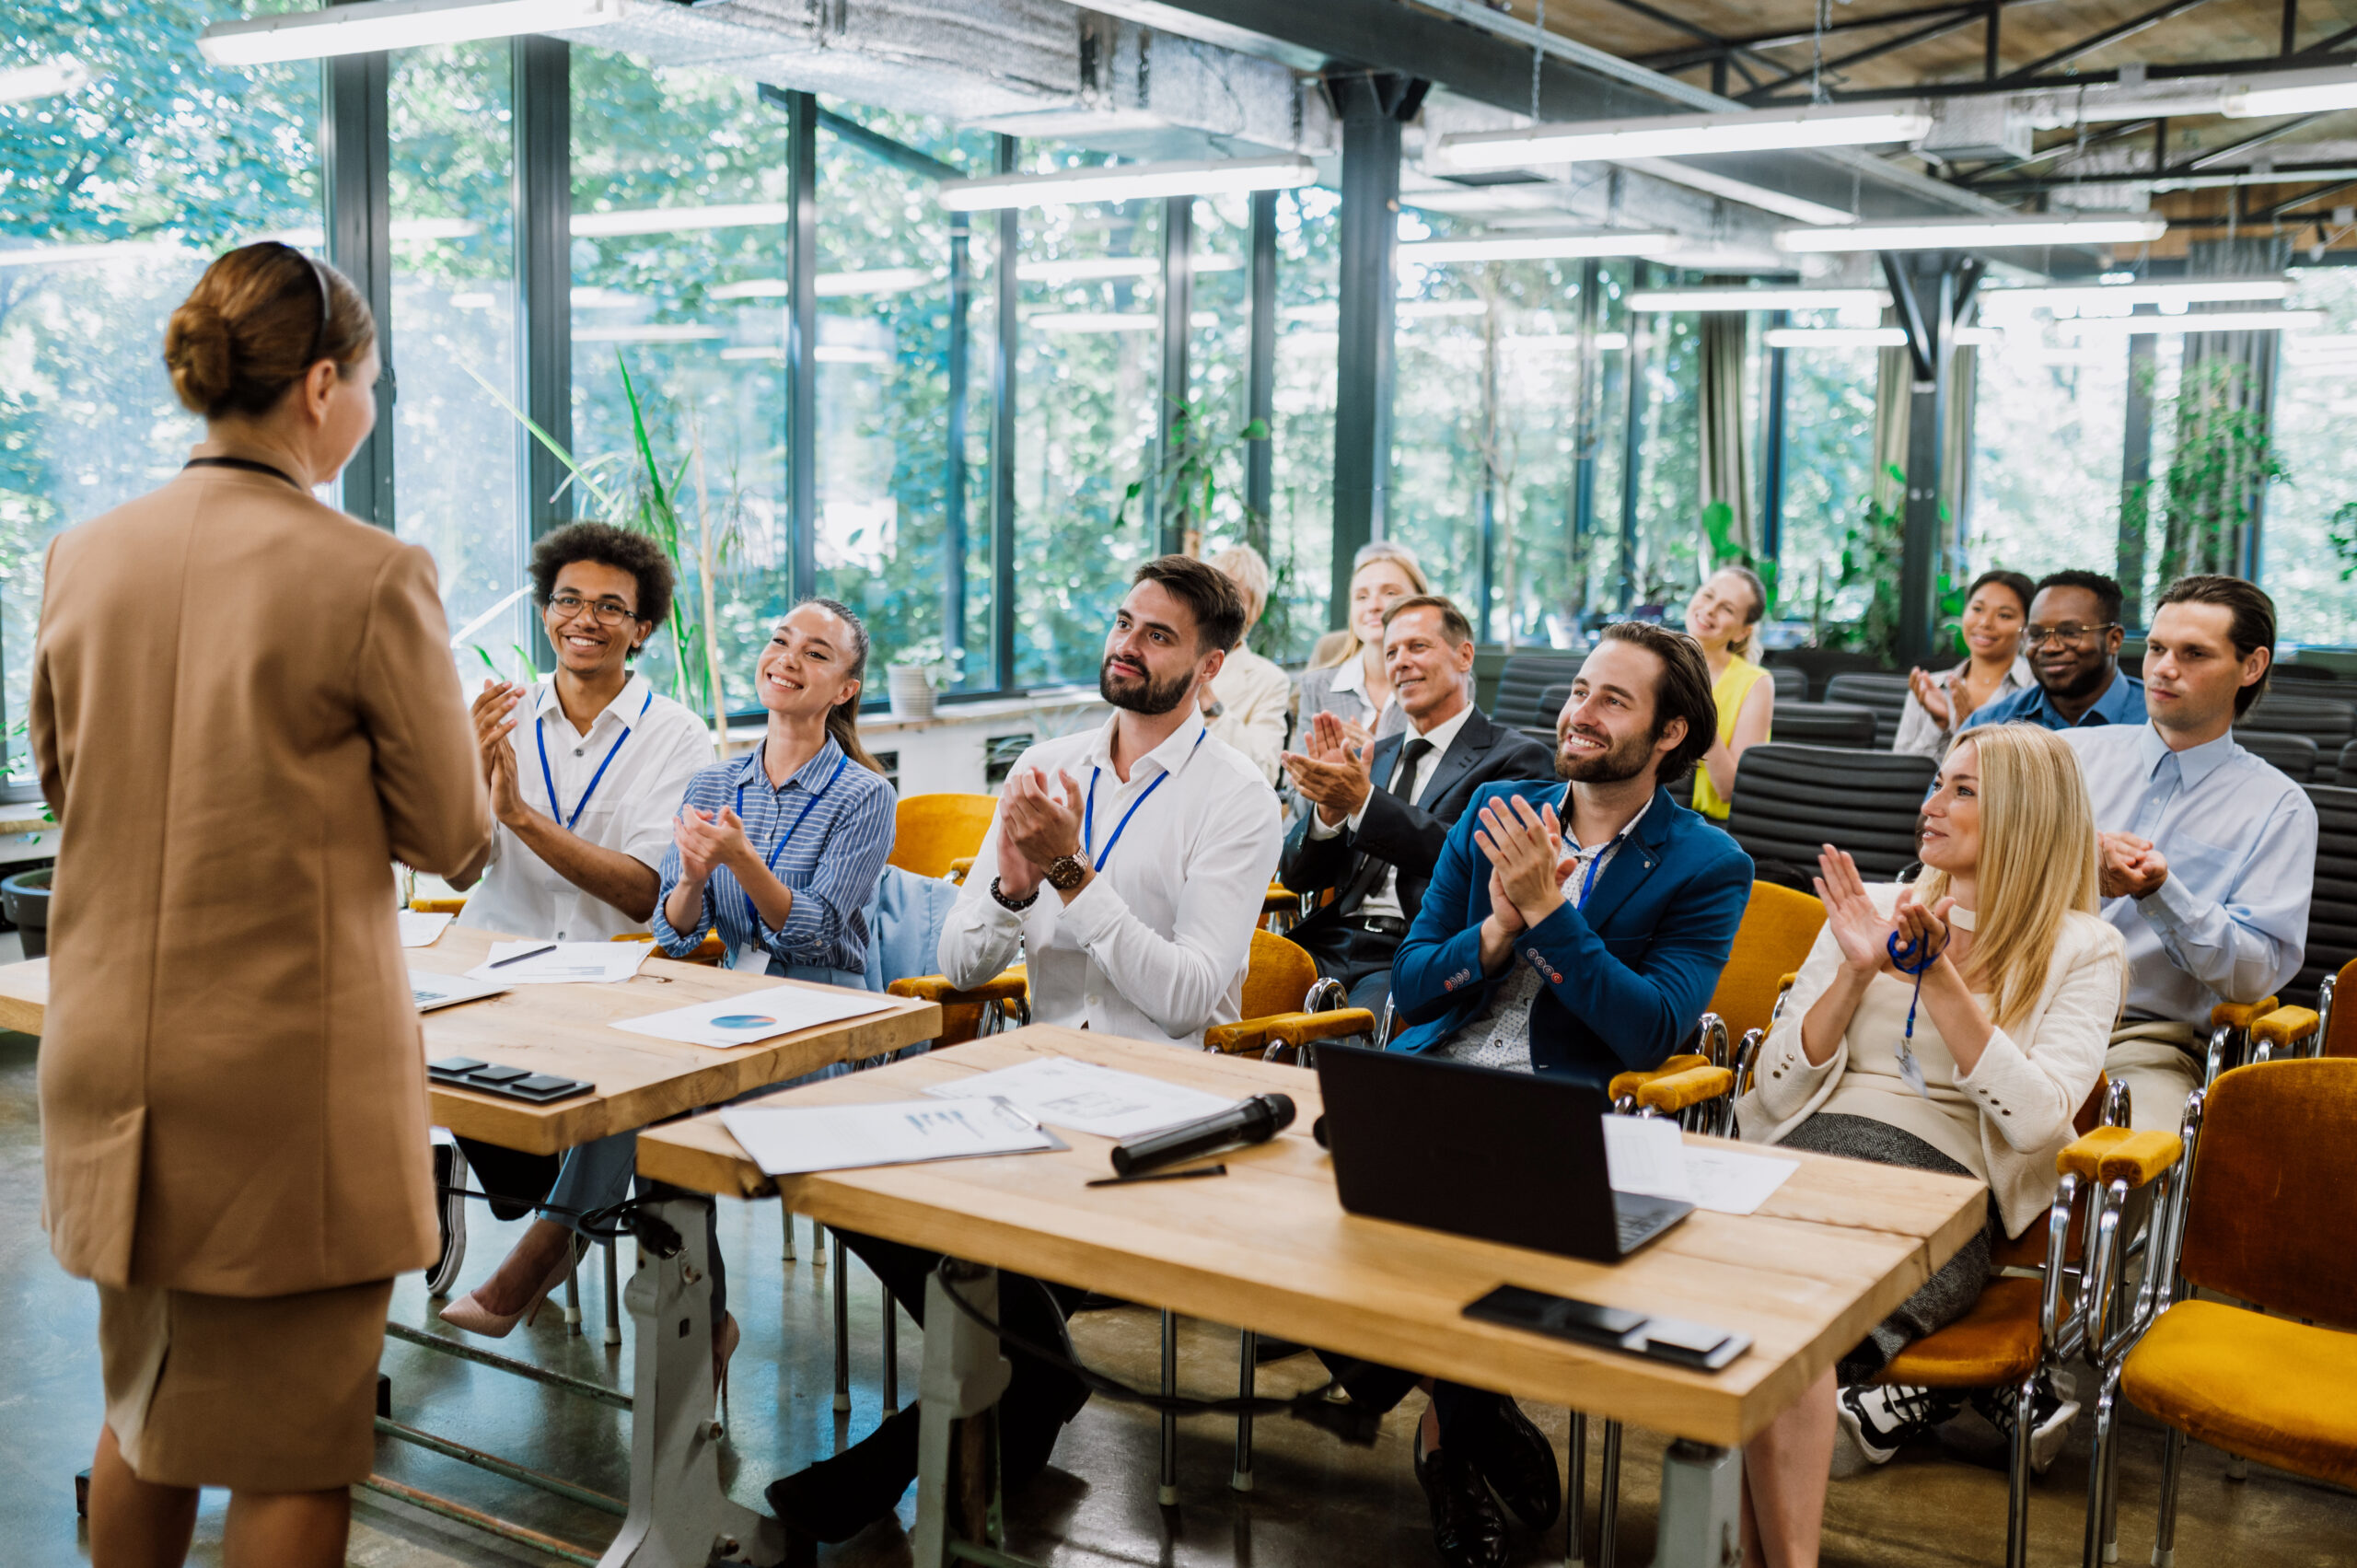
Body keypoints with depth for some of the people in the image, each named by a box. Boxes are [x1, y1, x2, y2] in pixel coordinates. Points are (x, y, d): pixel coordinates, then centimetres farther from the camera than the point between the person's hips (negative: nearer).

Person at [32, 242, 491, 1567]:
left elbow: (58, 776, 15)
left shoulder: (84, 559, 1)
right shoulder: (373, 576, -16)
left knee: (144, 1409, 24)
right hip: (292, 1073, -6)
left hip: (116, 1061, 6)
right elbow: (451, 835, -8)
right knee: (293, 1444, 8)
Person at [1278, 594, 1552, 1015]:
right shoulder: (1369, 758, 22)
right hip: (1332, 942, 5)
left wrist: (1364, 802, -18)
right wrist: (1329, 808, -6)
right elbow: (1297, 877, 16)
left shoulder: (1517, 757, 5)